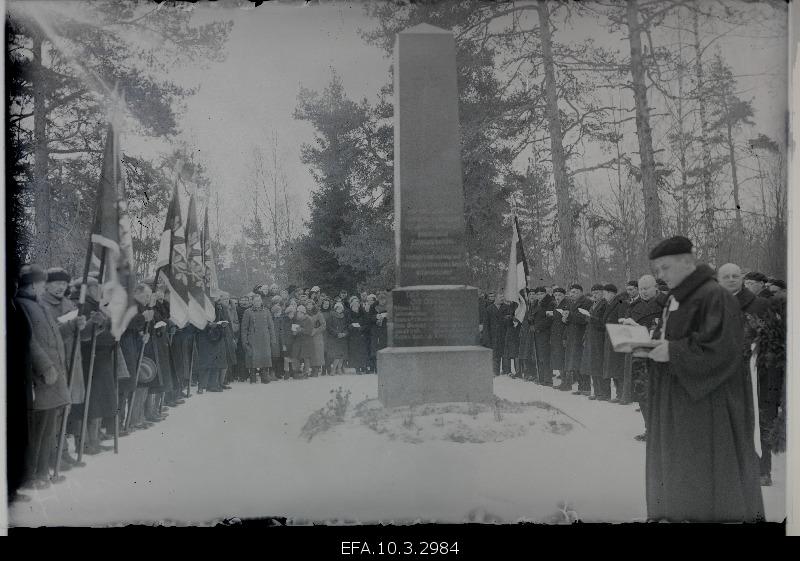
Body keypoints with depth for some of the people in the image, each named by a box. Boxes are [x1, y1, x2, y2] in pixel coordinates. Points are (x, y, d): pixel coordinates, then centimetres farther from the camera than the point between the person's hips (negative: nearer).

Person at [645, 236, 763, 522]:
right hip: (677, 401, 9)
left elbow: (721, 348, -23)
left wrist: (673, 352, -21)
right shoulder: (676, 297, 12)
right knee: (677, 467, 13)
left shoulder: (714, 296, -16)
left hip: (705, 401, -9)